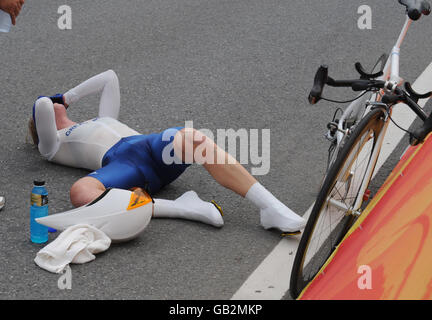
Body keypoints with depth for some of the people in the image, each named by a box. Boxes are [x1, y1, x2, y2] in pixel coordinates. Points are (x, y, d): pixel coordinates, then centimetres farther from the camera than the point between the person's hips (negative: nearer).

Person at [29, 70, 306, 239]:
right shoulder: (53, 145, 27)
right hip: (118, 163, -4)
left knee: (192, 139, -30)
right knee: (81, 193, -39)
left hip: (153, 146, 4)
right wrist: (47, 104, 34)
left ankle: (272, 208, -42)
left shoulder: (102, 121, 45)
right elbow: (42, 106, 11)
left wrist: (66, 98, 51)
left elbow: (109, 78, 50)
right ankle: (181, 208, -40)